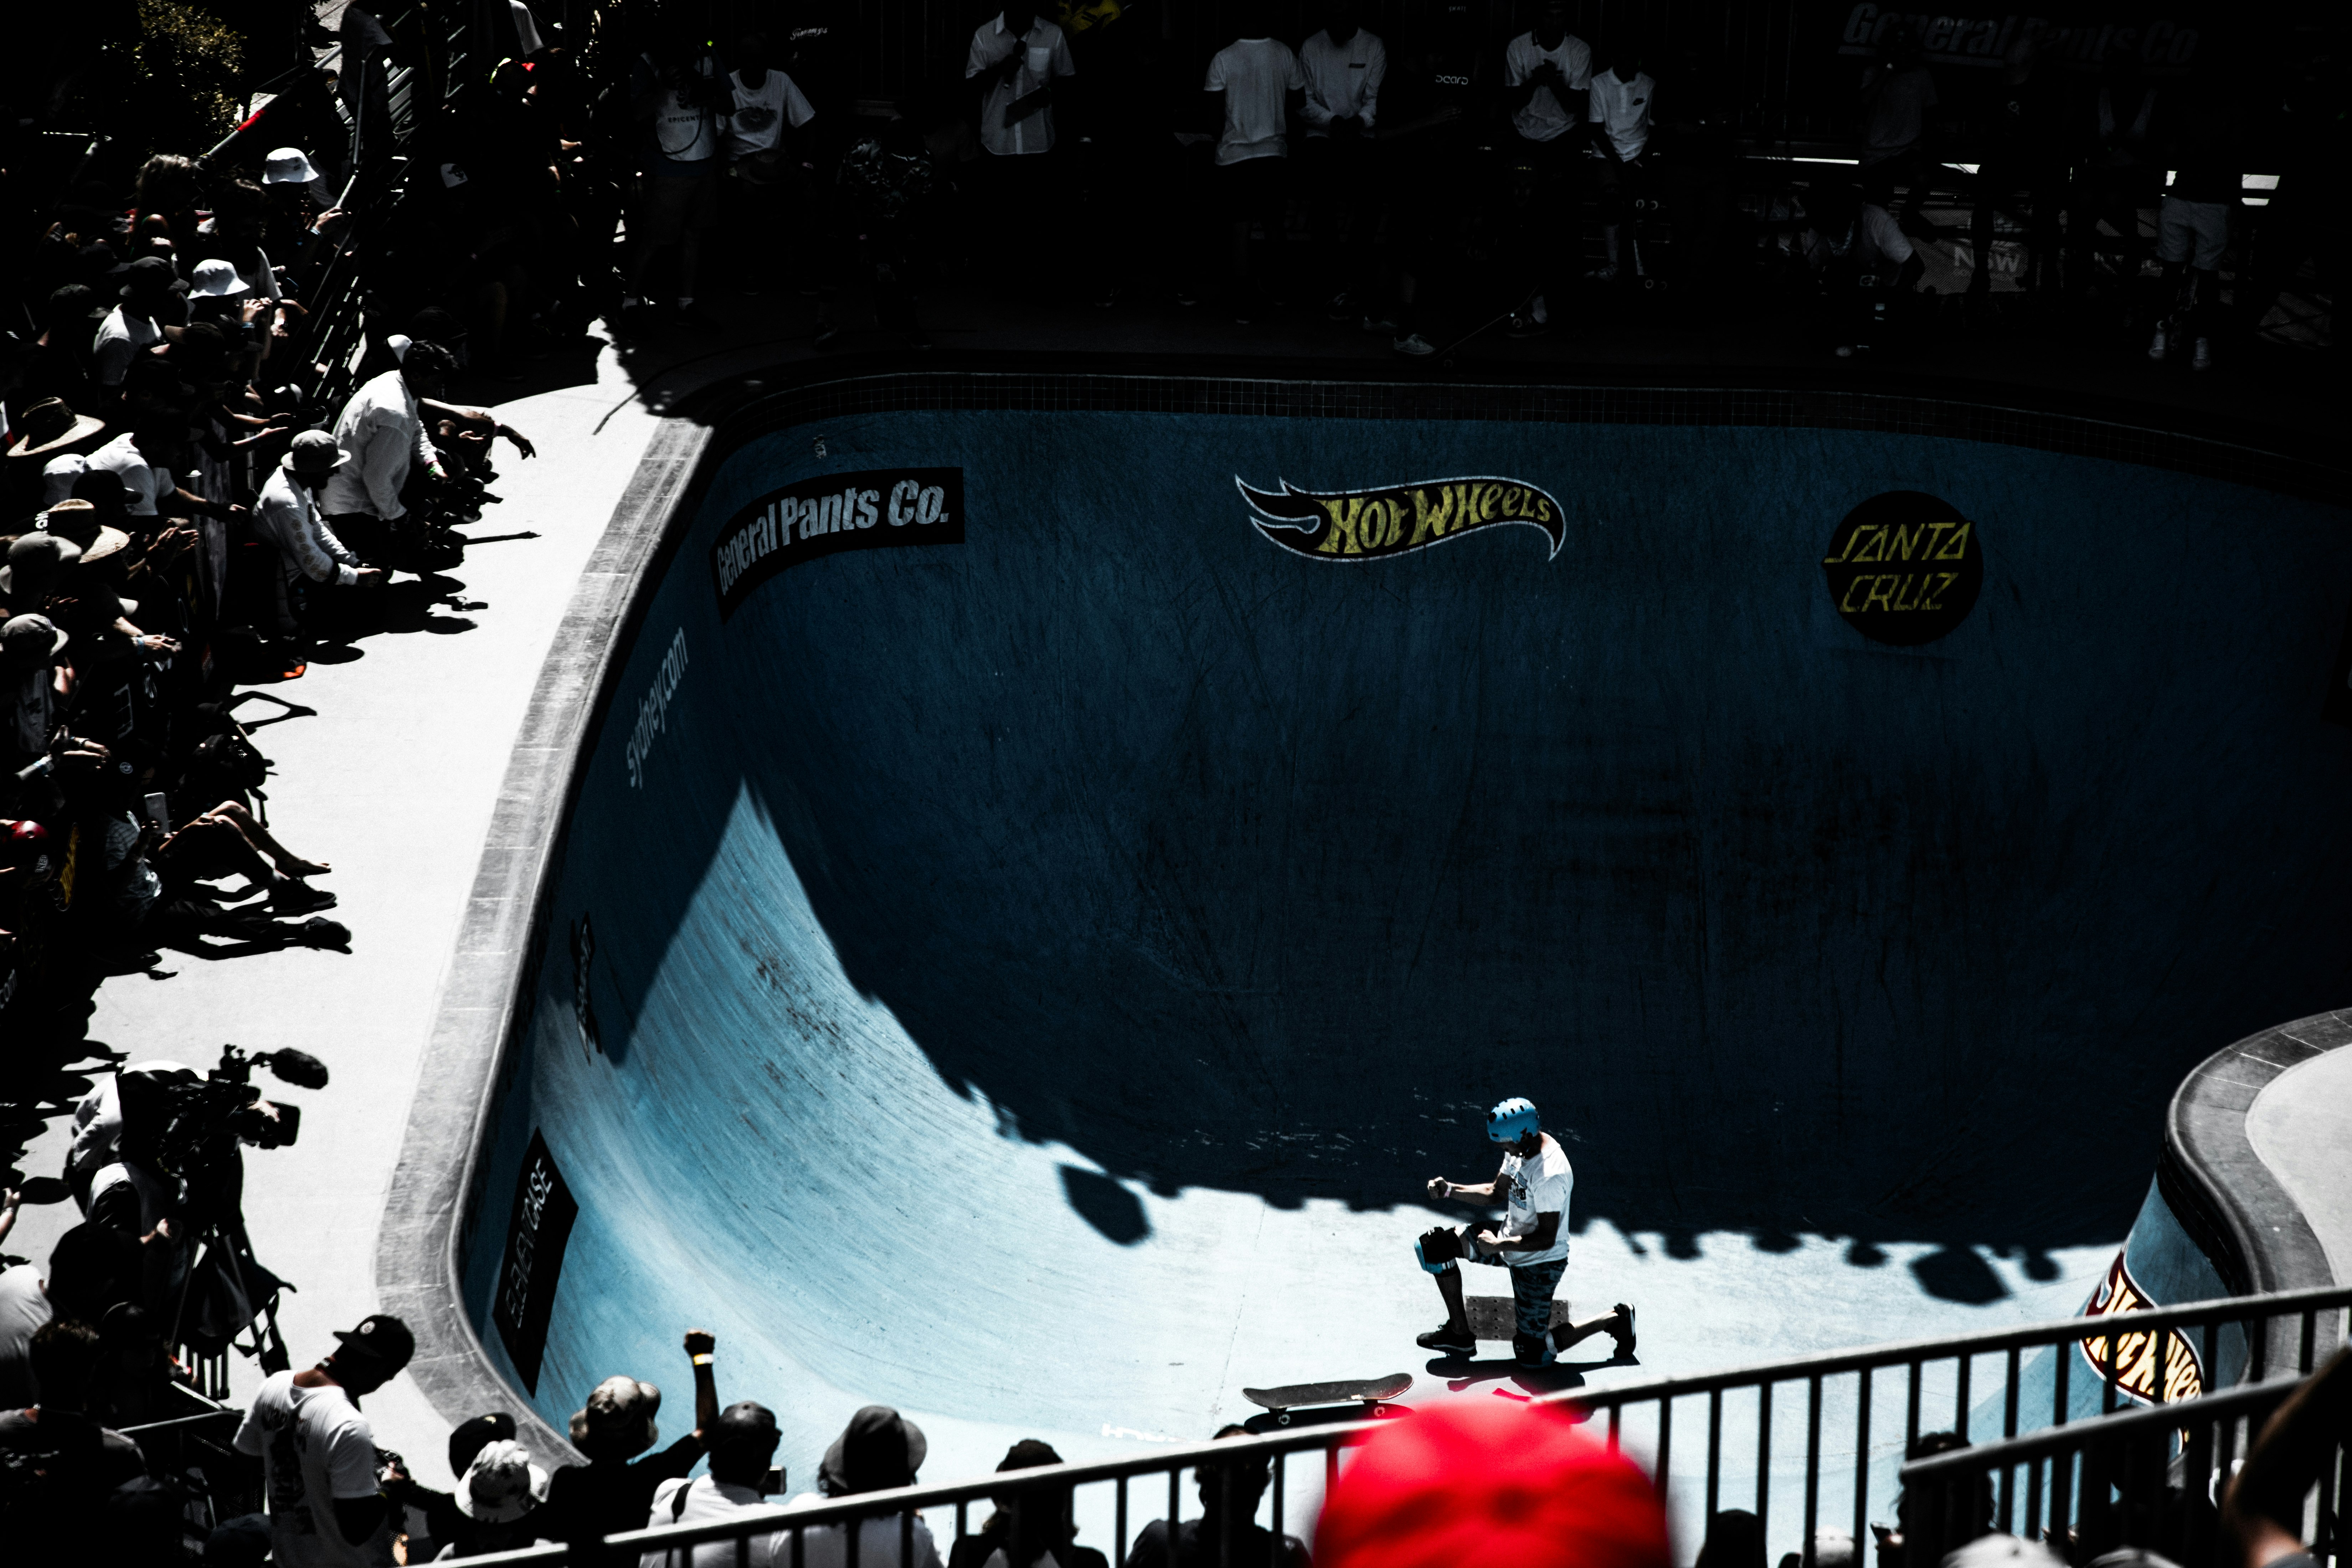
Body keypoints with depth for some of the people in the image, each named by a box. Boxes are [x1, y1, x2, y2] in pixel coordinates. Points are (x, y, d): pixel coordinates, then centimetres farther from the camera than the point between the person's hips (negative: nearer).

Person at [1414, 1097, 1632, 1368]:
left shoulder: (1550, 1175, -32)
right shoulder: (1522, 1149, -5)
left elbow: (1547, 1239, -29)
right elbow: (1496, 1193, 10)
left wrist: (1499, 1245, -30)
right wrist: (1450, 1190, -1)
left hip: (1539, 1262, -9)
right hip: (1512, 1239, 9)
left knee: (1532, 1355, -3)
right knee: (1435, 1245, 2)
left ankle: (1613, 1319, 12)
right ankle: (1460, 1332, 13)